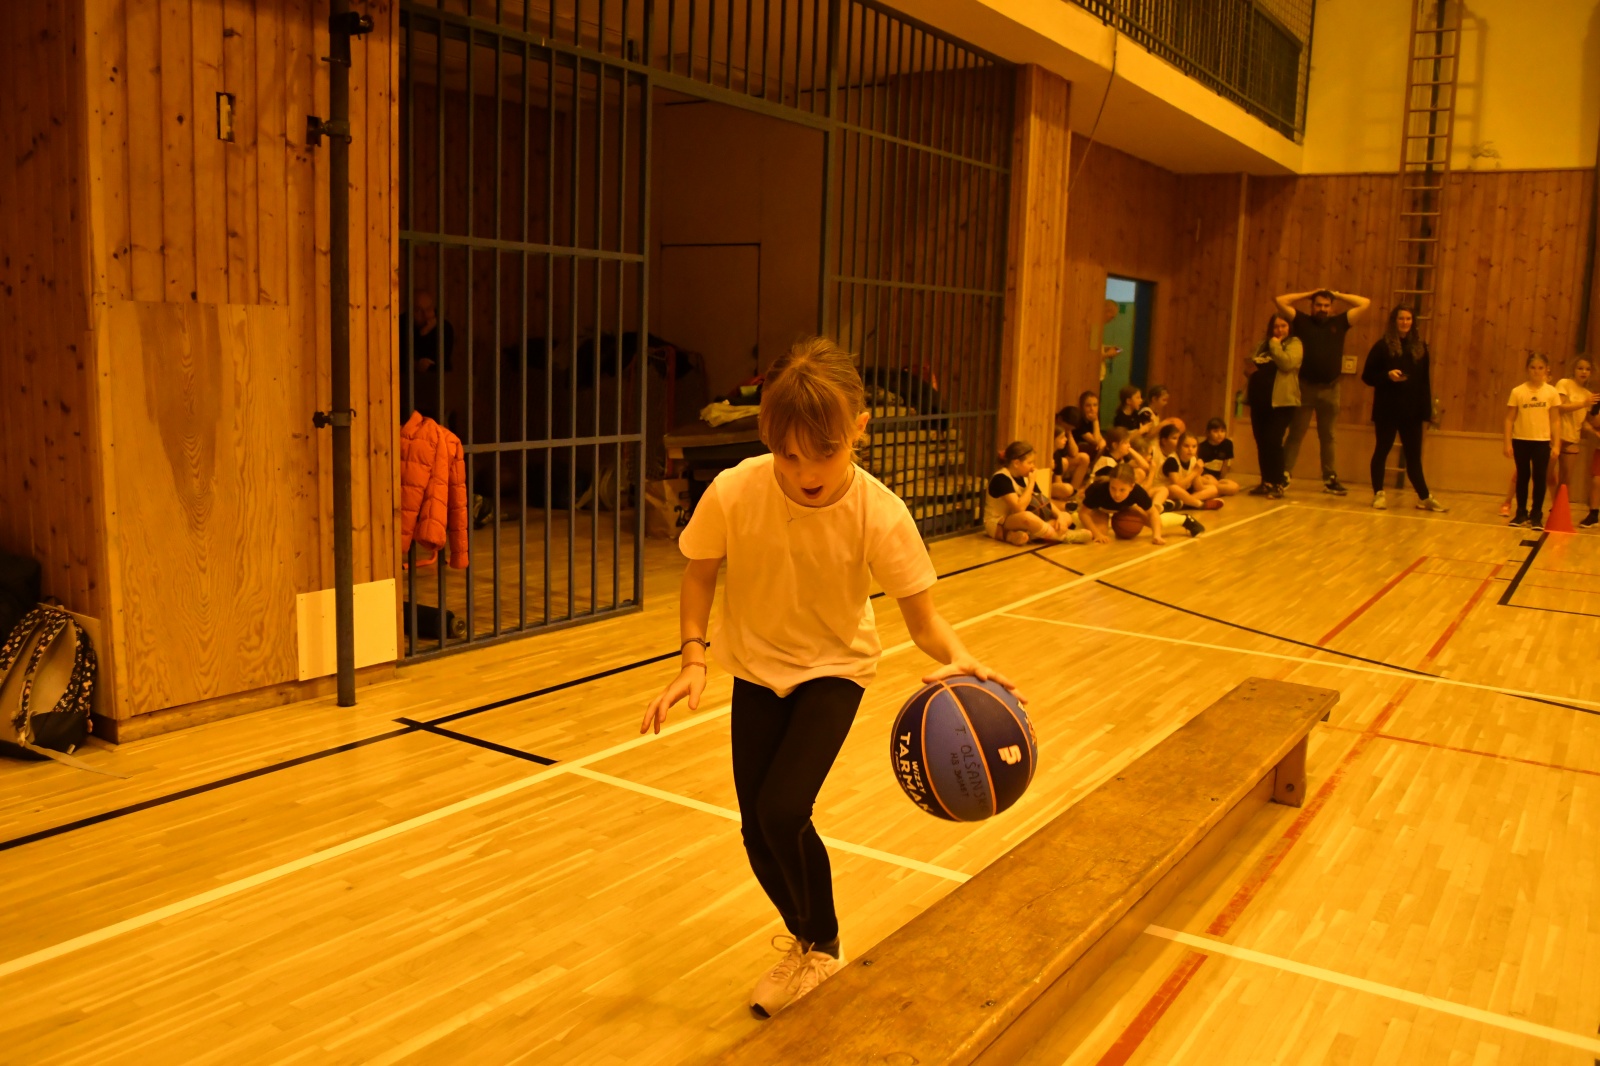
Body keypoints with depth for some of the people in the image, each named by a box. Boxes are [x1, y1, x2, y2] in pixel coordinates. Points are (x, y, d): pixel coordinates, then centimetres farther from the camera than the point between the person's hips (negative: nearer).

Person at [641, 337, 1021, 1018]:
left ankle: (821, 946, 15)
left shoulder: (879, 515, -27)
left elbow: (923, 617, -20)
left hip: (835, 669, -2)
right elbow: (700, 574, -5)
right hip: (756, 667, 2)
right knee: (759, 835, 2)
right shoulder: (734, 494, -24)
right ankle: (808, 943, 36)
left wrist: (957, 660, -41)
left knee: (782, 812, -18)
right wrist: (693, 657, -17)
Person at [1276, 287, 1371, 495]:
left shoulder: (1339, 323, 9)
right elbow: (1280, 301, 2)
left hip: (1330, 389, 2)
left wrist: (1337, 295, 10)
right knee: (1295, 434, 0)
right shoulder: (1302, 321, 6)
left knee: (1327, 437, 11)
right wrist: (1310, 294, 6)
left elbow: (1365, 303, 9)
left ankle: (1330, 479, 16)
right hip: (1305, 387, -2)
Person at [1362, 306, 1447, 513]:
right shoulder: (1383, 346, -2)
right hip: (1387, 410, -3)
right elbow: (1367, 375, -3)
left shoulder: (1420, 347, 9)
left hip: (1412, 411, 3)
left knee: (1414, 455, 7)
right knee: (1382, 450, 4)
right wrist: (1388, 375, -21)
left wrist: (1427, 409, 5)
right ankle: (1379, 494, 13)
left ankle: (1424, 497, 11)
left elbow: (1425, 381, 11)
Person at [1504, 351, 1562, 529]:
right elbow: (1509, 419, 1)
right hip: (1521, 440, 0)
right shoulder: (1518, 391, -2)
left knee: (1539, 478, 1)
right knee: (1522, 477, 8)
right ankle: (1521, 513, 18)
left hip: (1542, 441, 0)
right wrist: (1508, 443, -4)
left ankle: (1536, 515, 9)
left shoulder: (1551, 392, 0)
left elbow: (1555, 420, 2)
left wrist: (1556, 445, -3)